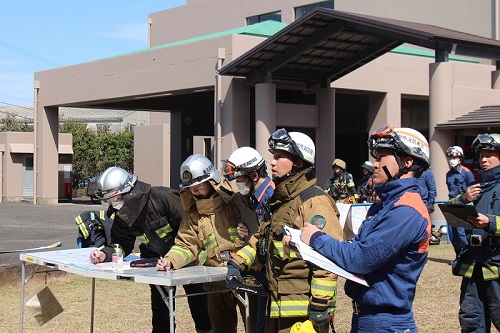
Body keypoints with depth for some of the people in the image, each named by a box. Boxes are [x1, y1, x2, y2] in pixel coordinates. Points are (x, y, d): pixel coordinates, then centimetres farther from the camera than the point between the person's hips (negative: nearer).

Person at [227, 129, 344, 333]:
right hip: (277, 307, 9)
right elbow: (261, 238, 29)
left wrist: (321, 304, -23)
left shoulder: (315, 202, -14)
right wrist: (238, 262, 14)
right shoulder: (278, 201, 17)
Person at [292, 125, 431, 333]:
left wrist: (316, 238, -11)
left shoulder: (407, 212, -20)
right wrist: (304, 241, -4)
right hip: (364, 316, 9)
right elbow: (359, 248, 10)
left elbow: (360, 259, -24)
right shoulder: (384, 204, 13)